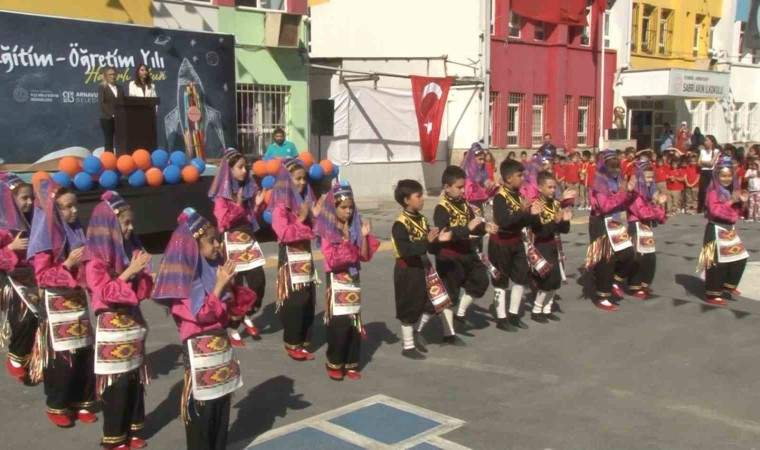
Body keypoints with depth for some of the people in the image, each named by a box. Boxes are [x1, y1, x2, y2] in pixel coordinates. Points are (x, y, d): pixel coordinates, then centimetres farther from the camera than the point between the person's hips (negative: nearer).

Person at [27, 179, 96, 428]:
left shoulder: (76, 230, 7)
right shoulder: (44, 237, -14)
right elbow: (42, 276, -18)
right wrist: (67, 264, -26)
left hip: (78, 298, 7)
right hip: (56, 303, -7)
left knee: (84, 353, 9)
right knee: (61, 357, -1)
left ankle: (81, 403, 21)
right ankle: (57, 407, 15)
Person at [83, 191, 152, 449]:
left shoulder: (130, 250, 6)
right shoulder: (96, 257, -13)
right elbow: (104, 292, -20)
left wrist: (142, 273, -9)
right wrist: (128, 272, -24)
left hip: (133, 321, 7)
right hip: (112, 327, -7)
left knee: (135, 378, 12)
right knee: (116, 383, 0)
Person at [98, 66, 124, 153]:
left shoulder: (120, 88, 17)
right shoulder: (102, 87, 4)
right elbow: (102, 103, -7)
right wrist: (111, 114, -15)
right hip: (107, 119, -4)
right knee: (108, 142, -3)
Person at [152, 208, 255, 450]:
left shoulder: (213, 266, 7)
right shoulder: (184, 277, -15)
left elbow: (230, 306, 15)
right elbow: (201, 314, -21)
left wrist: (230, 285, -4)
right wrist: (220, 284, -20)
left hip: (221, 341, 8)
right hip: (200, 348, -8)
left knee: (223, 399, 15)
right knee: (202, 405, 2)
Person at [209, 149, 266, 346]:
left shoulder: (249, 188, 10)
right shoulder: (222, 195, -8)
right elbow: (223, 223, -16)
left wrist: (258, 205, -2)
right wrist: (238, 205, -17)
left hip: (249, 240, 6)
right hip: (232, 243, -6)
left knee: (259, 281, -2)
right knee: (235, 286, -1)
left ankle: (248, 316, 23)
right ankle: (233, 330, 13)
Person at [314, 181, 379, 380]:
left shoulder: (356, 227, 5)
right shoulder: (327, 231, -8)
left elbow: (365, 256, 1)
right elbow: (332, 260, -17)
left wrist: (364, 235, -12)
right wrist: (345, 238, -23)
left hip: (354, 280, 5)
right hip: (337, 281, -5)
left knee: (355, 323, 6)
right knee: (339, 323, -6)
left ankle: (351, 363, 17)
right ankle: (334, 364, 9)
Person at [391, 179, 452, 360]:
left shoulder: (422, 220, 7)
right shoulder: (400, 224, -19)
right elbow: (406, 251, -28)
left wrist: (439, 240, -5)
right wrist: (427, 241, -32)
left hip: (422, 267, 8)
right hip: (407, 271, -8)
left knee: (433, 303, 12)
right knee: (409, 308, 3)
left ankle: (416, 332, 34)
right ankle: (408, 346, 18)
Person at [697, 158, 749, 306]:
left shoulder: (733, 190, 10)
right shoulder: (713, 191, -13)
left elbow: (737, 212, 15)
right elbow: (715, 210, -25)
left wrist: (742, 202, -3)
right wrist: (731, 201, -29)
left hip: (730, 229, 8)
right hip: (717, 230, -8)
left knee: (740, 258, 12)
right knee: (718, 262, -4)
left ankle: (728, 285, 30)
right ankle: (712, 295, 5)